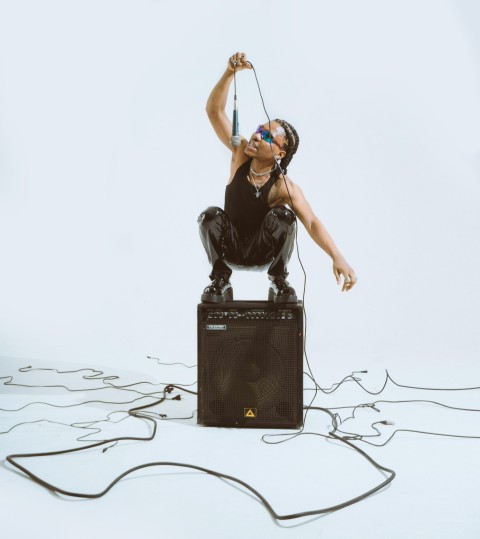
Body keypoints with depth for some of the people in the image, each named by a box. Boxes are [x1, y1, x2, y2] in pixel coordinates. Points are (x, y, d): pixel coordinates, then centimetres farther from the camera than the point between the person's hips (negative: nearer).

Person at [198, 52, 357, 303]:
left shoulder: (284, 186, -21)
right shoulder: (240, 153, -13)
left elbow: (312, 223, -31)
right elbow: (214, 111, -20)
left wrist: (337, 257, -47)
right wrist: (229, 73, -35)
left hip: (263, 251, -2)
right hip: (230, 247, 2)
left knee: (284, 216, -30)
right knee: (210, 215, -28)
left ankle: (278, 282, -10)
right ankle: (220, 282, -10)